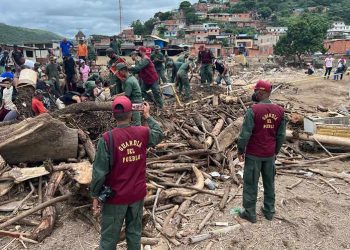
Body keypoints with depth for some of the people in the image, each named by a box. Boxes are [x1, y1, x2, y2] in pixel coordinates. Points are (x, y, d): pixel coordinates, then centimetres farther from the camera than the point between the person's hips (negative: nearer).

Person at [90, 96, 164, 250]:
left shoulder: (107, 138, -20)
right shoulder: (143, 133, -10)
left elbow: (100, 171, -17)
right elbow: (159, 134, 13)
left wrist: (95, 196, -4)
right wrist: (148, 116, 24)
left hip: (116, 196, -3)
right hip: (138, 193, 3)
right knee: (134, 232, 21)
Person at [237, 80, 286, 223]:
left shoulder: (253, 110, -19)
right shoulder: (279, 111, -2)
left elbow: (245, 133, -17)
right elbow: (281, 135, 4)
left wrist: (240, 150, -4)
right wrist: (276, 151, 16)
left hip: (254, 154, -5)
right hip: (270, 154, 5)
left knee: (251, 184, 8)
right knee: (269, 183, 18)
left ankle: (250, 213, 18)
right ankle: (269, 211, 31)